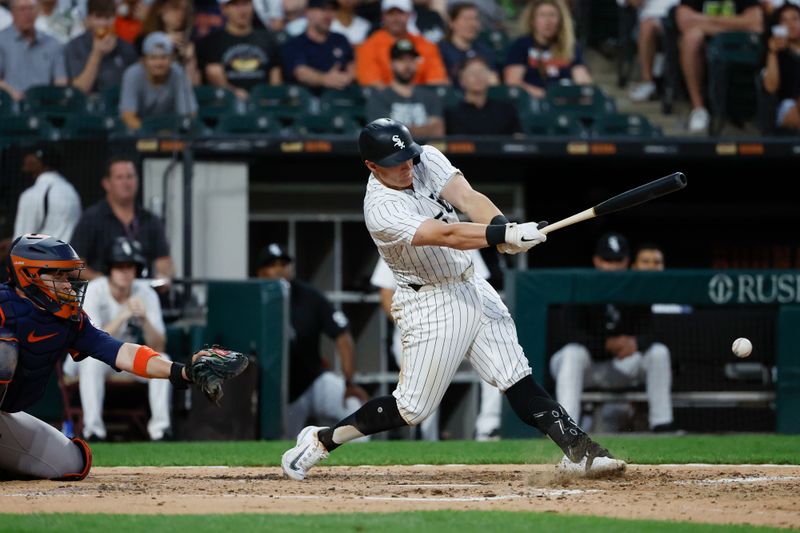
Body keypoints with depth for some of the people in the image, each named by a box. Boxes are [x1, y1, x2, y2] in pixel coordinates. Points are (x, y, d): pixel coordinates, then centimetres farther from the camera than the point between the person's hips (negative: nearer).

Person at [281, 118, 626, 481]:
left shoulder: (427, 159, -4)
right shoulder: (381, 210, -24)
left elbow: (468, 199, -18)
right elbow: (446, 236, -35)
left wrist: (504, 226, -38)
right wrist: (505, 234, -47)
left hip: (472, 288, 6)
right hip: (431, 305, -6)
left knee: (519, 381, 2)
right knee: (412, 408, -2)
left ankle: (577, 450, -1)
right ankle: (321, 440, 12)